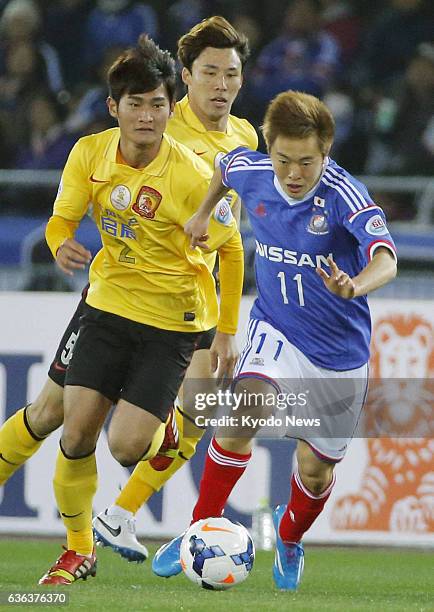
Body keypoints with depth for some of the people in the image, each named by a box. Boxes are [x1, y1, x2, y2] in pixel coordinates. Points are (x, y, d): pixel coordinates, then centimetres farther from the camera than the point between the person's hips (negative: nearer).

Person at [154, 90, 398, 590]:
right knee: (246, 410, -28)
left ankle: (290, 536, 43)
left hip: (340, 351, -2)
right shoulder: (253, 173, -12)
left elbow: (385, 261, -42)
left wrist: (353, 287, -61)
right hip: (276, 329, 2)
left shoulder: (344, 194, -26)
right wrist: (202, 215, 23)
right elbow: (226, 165, 14)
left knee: (315, 473, 8)